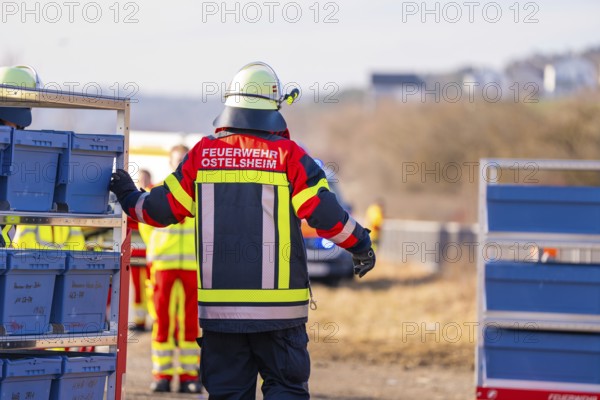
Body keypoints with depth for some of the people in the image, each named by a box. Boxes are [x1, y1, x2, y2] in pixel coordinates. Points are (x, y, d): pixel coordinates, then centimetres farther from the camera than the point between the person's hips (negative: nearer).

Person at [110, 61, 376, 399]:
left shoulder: (203, 154, 3)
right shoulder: (289, 155, -5)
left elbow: (161, 209, 8)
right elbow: (326, 214, -8)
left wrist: (129, 198, 29)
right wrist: (361, 245, 8)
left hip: (219, 305, 2)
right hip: (278, 305, -2)